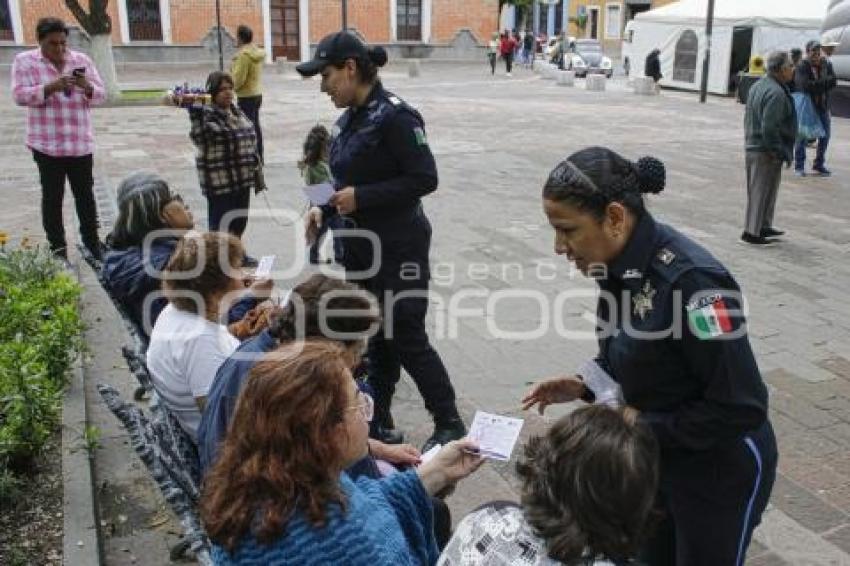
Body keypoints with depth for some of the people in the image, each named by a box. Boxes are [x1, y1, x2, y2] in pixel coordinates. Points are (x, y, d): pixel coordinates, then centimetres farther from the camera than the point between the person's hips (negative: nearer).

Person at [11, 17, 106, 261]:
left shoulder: (82, 60, 7)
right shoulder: (24, 61, 0)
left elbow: (100, 95, 5)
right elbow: (20, 95, -11)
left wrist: (87, 87, -18)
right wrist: (51, 87, -25)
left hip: (80, 142, 2)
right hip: (47, 143, -2)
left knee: (85, 194, 9)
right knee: (52, 196, 3)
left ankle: (92, 241, 22)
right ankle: (57, 249, 12)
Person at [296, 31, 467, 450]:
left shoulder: (394, 116, -17)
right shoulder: (349, 119, 9)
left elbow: (424, 179, -21)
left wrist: (360, 197, -21)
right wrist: (325, 210, 1)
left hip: (398, 248, -8)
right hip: (360, 247, 8)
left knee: (406, 340, -1)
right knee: (375, 337, 15)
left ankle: (449, 425, 16)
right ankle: (379, 423, 29)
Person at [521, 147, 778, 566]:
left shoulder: (690, 281, -32)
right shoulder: (621, 263, -7)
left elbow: (740, 408, -28)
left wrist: (645, 424, -21)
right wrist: (585, 385, -5)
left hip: (718, 471, -7)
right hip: (656, 456, 7)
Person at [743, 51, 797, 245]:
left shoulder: (759, 85, 11)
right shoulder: (776, 93, -21)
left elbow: (748, 118, 18)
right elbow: (770, 128, -26)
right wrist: (779, 152, -19)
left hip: (752, 146, 10)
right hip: (766, 151, -10)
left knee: (761, 190, 19)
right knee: (762, 191, -1)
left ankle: (763, 226, 31)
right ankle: (752, 231, 4)